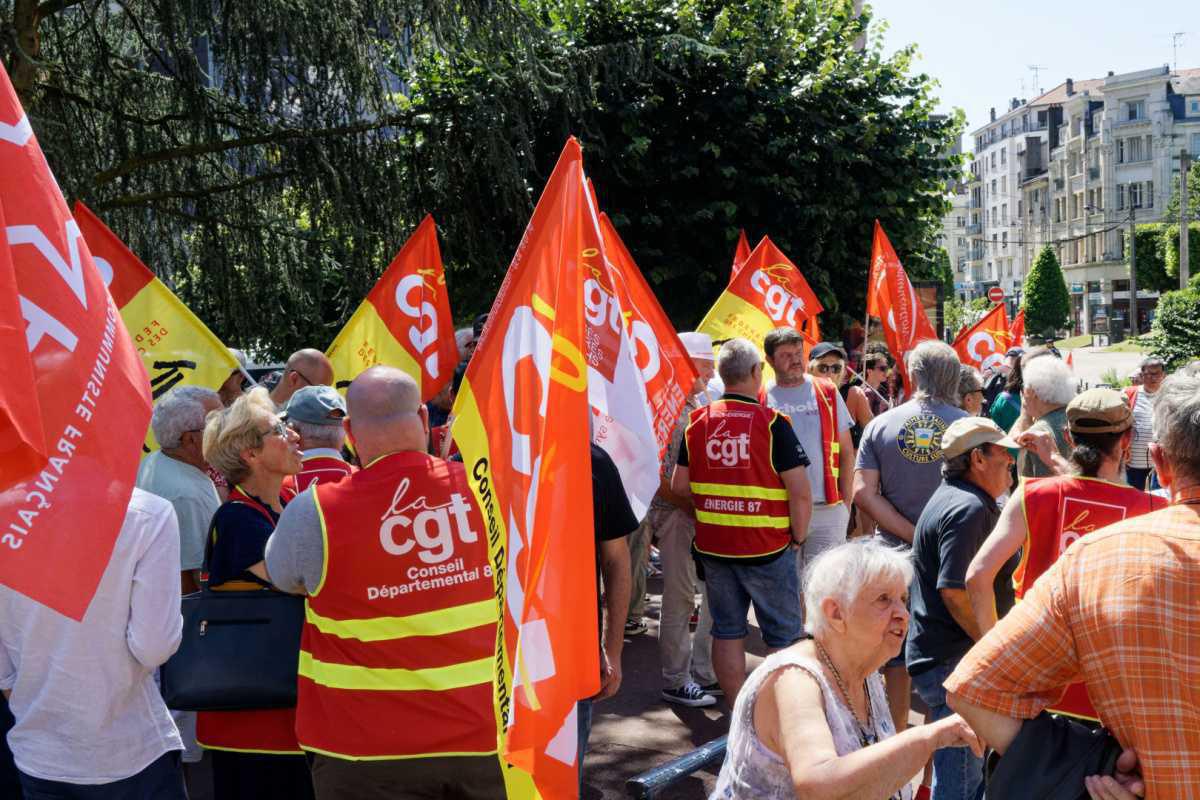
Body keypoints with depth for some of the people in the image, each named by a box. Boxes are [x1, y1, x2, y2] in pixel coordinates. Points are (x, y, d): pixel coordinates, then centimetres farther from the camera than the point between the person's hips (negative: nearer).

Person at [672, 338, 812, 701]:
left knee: (727, 631, 13)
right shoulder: (772, 423, -13)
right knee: (783, 636, 9)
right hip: (767, 547, -4)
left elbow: (679, 485, 6)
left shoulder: (698, 422, 1)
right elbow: (800, 492, -15)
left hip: (711, 545, 4)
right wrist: (798, 535, 0)